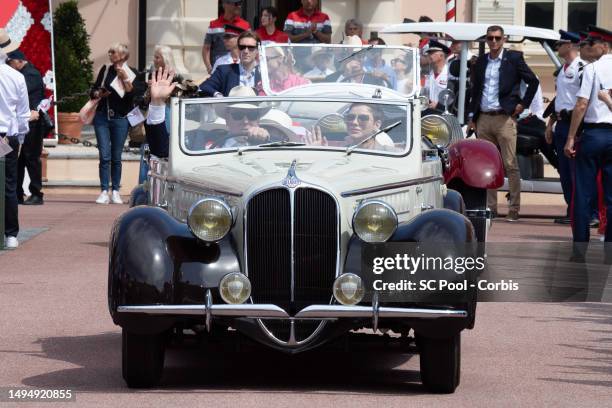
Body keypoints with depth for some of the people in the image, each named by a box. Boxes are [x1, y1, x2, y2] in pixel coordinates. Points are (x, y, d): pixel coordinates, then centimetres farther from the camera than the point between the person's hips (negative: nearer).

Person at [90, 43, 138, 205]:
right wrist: (99, 93, -8)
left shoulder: (131, 73, 0)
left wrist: (124, 77, -18)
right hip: (102, 117, 2)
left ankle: (115, 191, 12)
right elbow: (93, 91, 13)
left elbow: (132, 94, -13)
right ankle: (104, 191, -8)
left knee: (116, 157, 3)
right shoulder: (106, 70, 8)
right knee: (104, 156, -7)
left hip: (120, 119, -2)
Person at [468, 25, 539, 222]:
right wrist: (473, 117, 14)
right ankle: (490, 207, 10)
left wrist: (523, 104, -2)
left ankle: (514, 209, -5)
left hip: (504, 118, -5)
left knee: (511, 165, -6)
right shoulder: (481, 61, 15)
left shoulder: (514, 58, 1)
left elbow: (533, 81, 4)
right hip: (483, 120, 5)